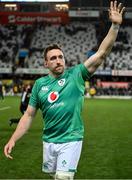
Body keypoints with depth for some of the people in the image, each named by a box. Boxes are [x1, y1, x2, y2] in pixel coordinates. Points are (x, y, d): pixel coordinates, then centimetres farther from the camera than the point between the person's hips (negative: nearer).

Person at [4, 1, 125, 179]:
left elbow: (101, 53, -13)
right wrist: (13, 139, -3)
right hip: (48, 141, 4)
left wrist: (115, 26, -22)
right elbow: (29, 115, 6)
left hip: (70, 140, -4)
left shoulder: (76, 75, -5)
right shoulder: (40, 84, 3)